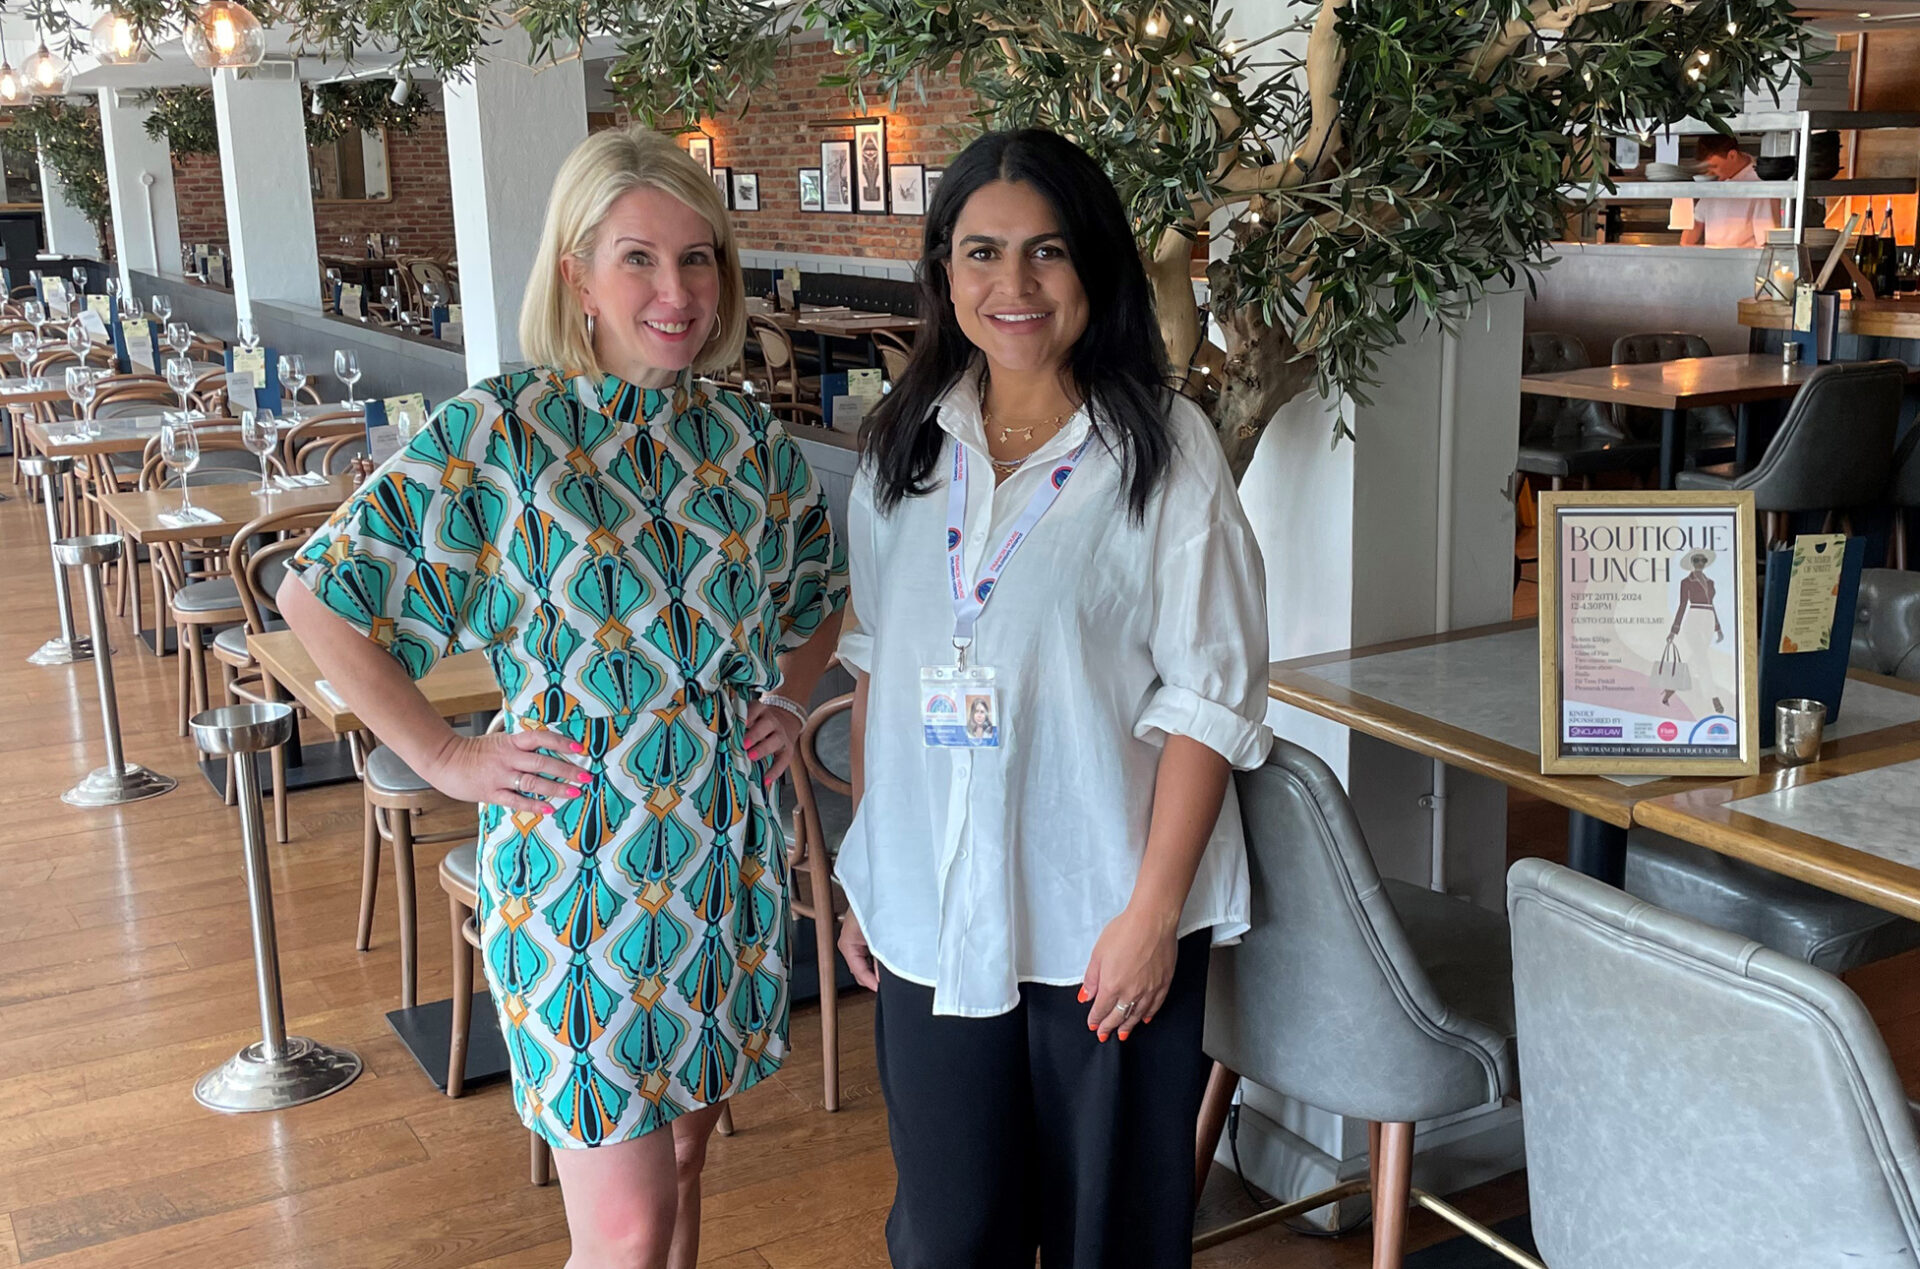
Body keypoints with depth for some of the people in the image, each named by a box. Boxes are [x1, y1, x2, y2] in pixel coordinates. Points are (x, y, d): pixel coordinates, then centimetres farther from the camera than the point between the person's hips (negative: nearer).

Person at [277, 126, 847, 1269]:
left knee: (680, 1162, 19)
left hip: (730, 858, 5)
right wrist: (446, 756, -9)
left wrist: (788, 700, 7)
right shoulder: (497, 436, -11)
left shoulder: (755, 445, 4)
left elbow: (819, 599, 23)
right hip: (575, 864, -5)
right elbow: (319, 596, -7)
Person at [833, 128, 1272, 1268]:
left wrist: (1153, 914, -12)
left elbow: (1210, 694, -9)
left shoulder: (1164, 448, -8)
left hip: (1099, 918, -3)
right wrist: (864, 877, 11)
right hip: (931, 916, 4)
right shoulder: (904, 447, 6)